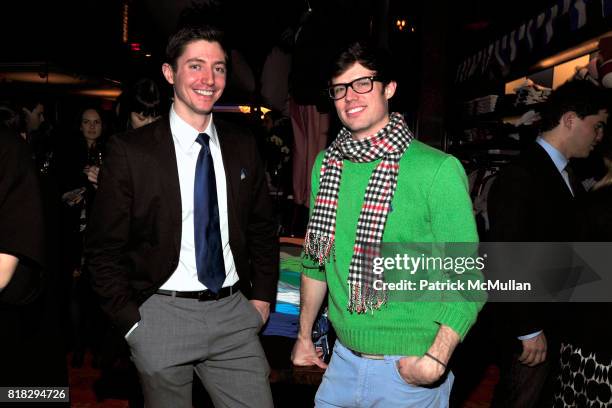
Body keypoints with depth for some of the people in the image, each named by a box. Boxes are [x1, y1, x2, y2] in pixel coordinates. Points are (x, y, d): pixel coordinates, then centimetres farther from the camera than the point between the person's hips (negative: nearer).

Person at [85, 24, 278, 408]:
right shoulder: (130, 150, -8)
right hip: (163, 315, -2)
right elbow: (105, 249, -4)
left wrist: (262, 297, 7)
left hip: (234, 312, 3)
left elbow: (263, 228, 13)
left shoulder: (243, 146, 4)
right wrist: (132, 323, -6)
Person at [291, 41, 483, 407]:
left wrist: (436, 359, -21)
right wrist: (304, 335, 15)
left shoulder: (438, 169, -14)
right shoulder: (326, 165, 2)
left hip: (410, 371, -4)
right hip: (344, 359, 5)